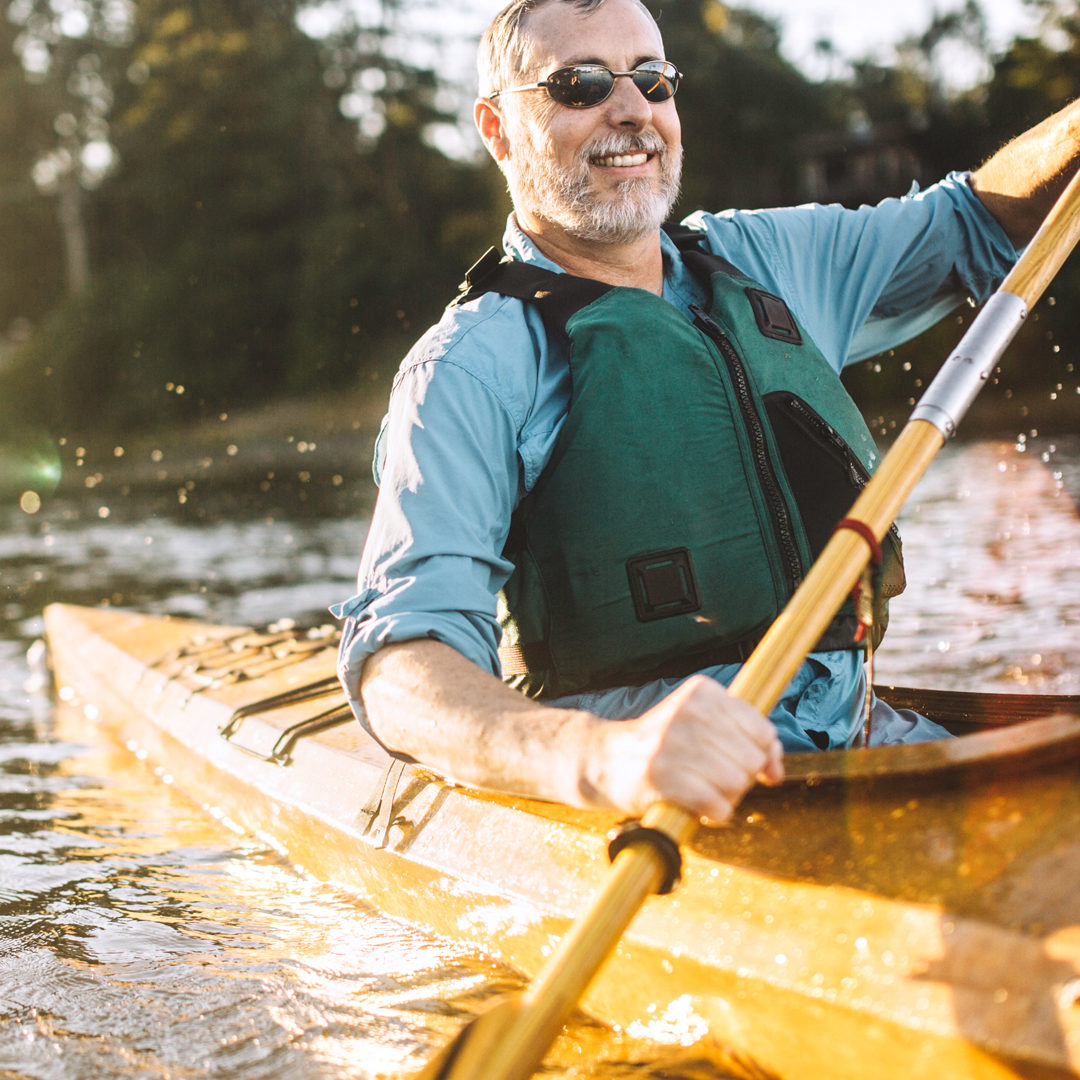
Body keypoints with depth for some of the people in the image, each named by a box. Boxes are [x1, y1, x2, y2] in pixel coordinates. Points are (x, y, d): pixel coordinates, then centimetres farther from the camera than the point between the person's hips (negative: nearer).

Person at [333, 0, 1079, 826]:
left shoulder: (761, 261, 17)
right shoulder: (474, 365, -4)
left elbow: (980, 224, 30)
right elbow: (400, 664, -18)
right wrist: (602, 754, -38)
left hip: (853, 731, 8)